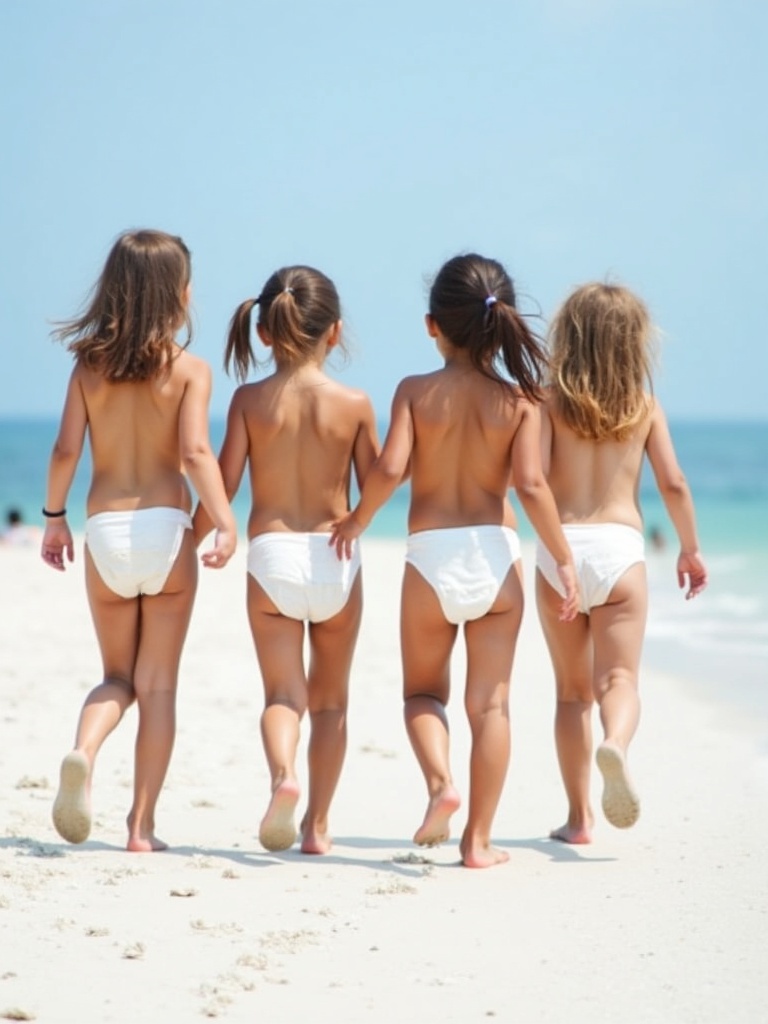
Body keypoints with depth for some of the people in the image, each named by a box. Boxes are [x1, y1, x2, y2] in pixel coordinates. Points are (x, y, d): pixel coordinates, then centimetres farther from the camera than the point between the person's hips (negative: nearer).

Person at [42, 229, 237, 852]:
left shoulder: (89, 365, 4)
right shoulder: (189, 369, -3)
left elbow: (67, 449, -1)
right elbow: (196, 451, -16)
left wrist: (54, 516, 11)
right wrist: (226, 522, -18)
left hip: (105, 530, 2)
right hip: (165, 527, -2)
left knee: (118, 677, 17)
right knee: (158, 685, 7)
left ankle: (84, 753, -14)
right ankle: (143, 824, 6)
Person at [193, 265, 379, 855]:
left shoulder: (250, 400, -2)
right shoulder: (354, 405, -3)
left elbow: (222, 485, -4)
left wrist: (190, 542, 10)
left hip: (271, 557, 0)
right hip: (336, 558, 0)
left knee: (282, 692, 2)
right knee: (330, 698, 14)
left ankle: (283, 774, -29)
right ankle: (317, 823, 15)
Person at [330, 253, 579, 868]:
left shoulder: (416, 392, -3)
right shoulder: (518, 400, -2)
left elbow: (389, 469, -14)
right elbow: (531, 485, -11)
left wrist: (356, 522, 3)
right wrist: (564, 560, -3)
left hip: (431, 557, 0)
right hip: (496, 553, 0)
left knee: (423, 691, 17)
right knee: (490, 702, 7)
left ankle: (440, 781, -11)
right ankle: (479, 839, 7)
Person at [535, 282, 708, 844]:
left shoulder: (550, 399, 1)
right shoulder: (645, 405, 5)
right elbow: (674, 484, 2)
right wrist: (691, 548, 15)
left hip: (560, 547, 1)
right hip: (620, 546, 0)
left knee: (572, 688, 11)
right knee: (619, 678, -4)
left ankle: (579, 815, 12)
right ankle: (616, 744, -39)